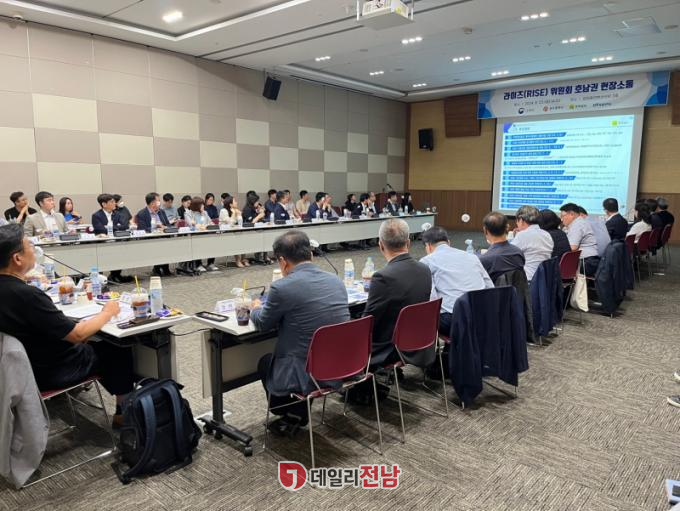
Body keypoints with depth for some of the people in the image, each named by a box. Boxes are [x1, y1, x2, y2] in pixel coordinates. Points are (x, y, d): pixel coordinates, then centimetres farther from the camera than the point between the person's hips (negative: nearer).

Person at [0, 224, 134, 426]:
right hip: (51, 370, -9)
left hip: (26, 362, 9)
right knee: (120, 351, 10)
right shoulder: (26, 295, -35)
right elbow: (78, 334, -27)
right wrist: (107, 313, -13)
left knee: (97, 343, 26)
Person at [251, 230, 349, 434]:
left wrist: (256, 308, 24)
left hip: (309, 373, -5)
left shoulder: (282, 287, -17)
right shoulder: (335, 280, 2)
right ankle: (299, 414, 39)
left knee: (264, 362, 24)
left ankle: (289, 415, 34)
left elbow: (263, 324, 2)